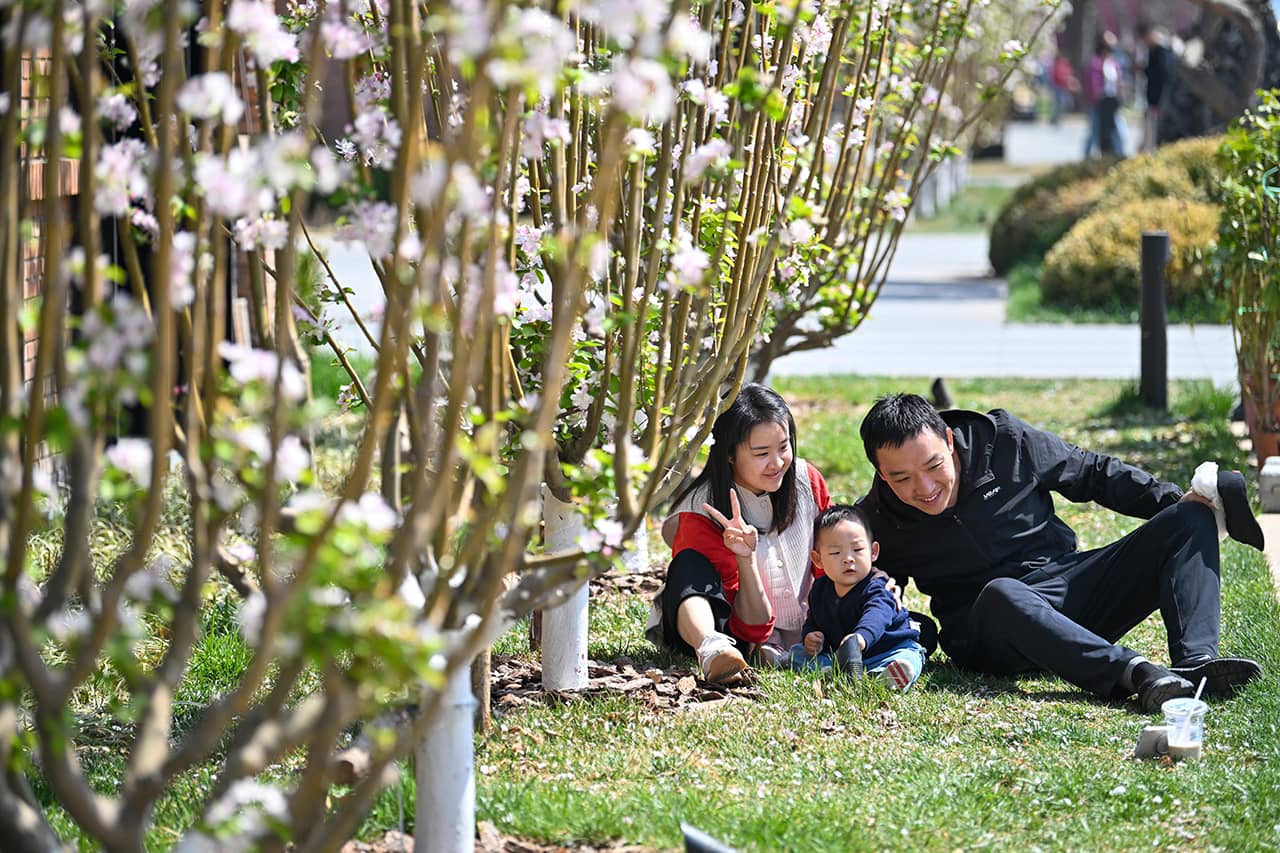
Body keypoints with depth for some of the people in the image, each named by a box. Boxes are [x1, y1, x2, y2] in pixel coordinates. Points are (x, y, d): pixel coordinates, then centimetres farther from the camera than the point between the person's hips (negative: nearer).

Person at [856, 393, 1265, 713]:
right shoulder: (876, 523, -5)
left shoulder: (1005, 442, -4)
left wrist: (1173, 500, -1)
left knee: (1190, 520, -12)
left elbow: (1094, 473, 9)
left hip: (1072, 583, 3)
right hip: (987, 629, -3)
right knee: (1001, 594, -40)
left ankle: (1196, 661, -36)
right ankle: (1136, 673, -57)